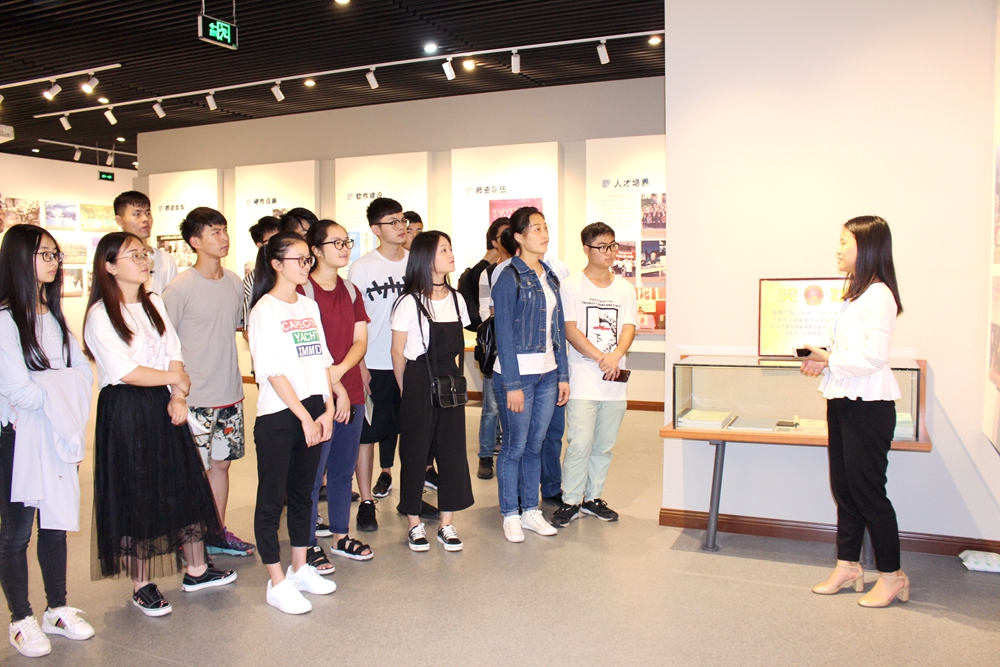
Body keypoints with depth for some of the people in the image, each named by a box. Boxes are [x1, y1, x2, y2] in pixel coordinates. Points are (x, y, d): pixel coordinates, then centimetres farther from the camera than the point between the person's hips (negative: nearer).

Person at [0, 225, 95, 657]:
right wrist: (58, 403, -5)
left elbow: (82, 372, 7)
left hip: (58, 438, 6)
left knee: (56, 524, 13)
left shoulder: (54, 316, 12)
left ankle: (58, 611, 25)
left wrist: (73, 425, -6)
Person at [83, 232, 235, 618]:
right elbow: (124, 371, -16)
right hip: (125, 411, -6)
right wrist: (174, 378, -6)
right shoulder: (100, 315, -10)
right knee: (136, 495, 2)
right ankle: (142, 586, 17)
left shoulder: (155, 304, 11)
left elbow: (174, 356, 6)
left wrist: (178, 398, -7)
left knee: (185, 485, 10)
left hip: (163, 407, 6)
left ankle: (197, 570, 24)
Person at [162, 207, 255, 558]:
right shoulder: (180, 288, -13)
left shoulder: (234, 282, 5)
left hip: (230, 393, 6)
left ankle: (218, 532, 29)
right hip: (195, 398, -6)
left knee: (221, 462, 15)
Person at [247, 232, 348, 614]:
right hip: (277, 415, -7)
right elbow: (273, 372, -14)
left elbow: (321, 360, 11)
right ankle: (277, 584, 13)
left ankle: (300, 568, 30)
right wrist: (305, 417, -13)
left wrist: (327, 408, 1)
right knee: (272, 498, 3)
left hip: (312, 411, 7)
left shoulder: (309, 306, 11)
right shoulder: (265, 309, -10)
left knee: (303, 492, 16)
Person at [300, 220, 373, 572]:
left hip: (352, 393, 7)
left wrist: (340, 369, -12)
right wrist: (331, 387, -15)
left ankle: (340, 536, 29)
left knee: (344, 469, 15)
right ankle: (309, 546, 15)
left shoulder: (351, 290, 12)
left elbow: (360, 339, 6)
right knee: (312, 474, 3)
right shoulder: (303, 291, -9)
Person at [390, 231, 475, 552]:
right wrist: (407, 391, 0)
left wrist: (456, 379, 9)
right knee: (415, 453, 4)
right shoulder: (409, 302, -8)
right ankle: (415, 524, 18)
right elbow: (398, 352, -3)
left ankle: (447, 525, 17)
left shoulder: (455, 299, 8)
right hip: (419, 383, -5)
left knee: (453, 450, 5)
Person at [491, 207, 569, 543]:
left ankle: (531, 510, 26)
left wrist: (562, 375, 9)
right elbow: (504, 334, -13)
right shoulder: (509, 278, -10)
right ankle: (510, 515, 19)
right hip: (517, 373, -6)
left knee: (535, 445, 14)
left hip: (547, 373, 6)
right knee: (515, 446, 4)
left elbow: (558, 328, 12)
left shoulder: (549, 276, 10)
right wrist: (512, 385, -15)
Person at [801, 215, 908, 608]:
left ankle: (892, 575, 15)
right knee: (844, 487, 14)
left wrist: (829, 359, -12)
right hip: (843, 401, 10)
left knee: (867, 490, 0)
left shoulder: (877, 295, -15)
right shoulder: (856, 294, 15)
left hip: (867, 406, -10)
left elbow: (874, 356, -22)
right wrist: (823, 364, 6)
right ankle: (847, 567, 25)